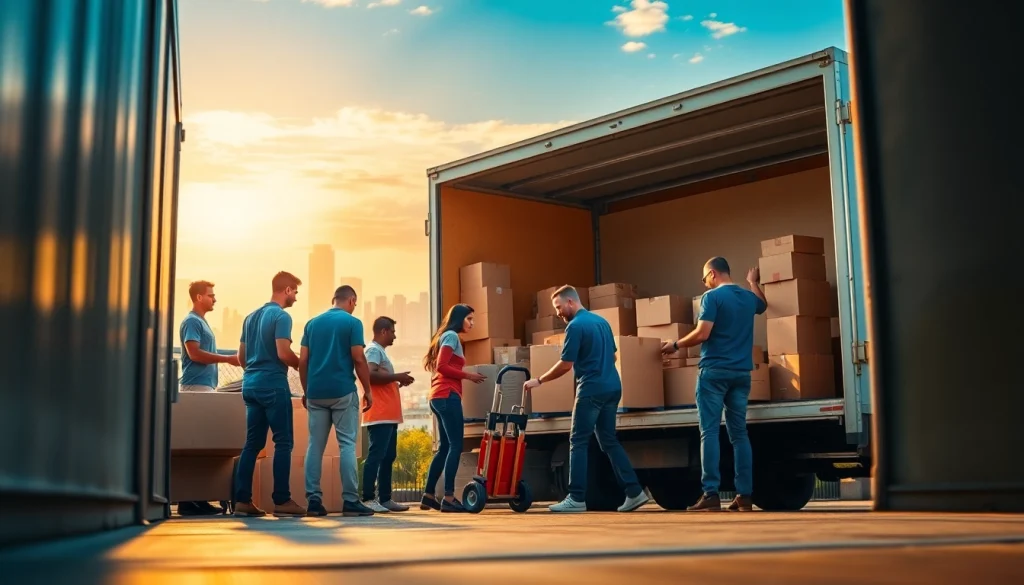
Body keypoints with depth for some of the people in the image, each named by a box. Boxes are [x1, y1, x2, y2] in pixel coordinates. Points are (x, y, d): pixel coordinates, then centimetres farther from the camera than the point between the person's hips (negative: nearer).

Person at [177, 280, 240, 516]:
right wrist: (227, 359, -12)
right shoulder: (191, 321, -6)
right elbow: (194, 353, -16)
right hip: (196, 386, -9)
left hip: (205, 386, 9)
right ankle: (189, 500, -11)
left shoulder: (201, 322, 22)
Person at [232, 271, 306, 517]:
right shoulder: (281, 316, -9)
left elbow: (241, 357, 19)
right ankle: (282, 500, -5)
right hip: (273, 384, -8)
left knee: (253, 443, 8)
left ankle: (242, 500, 6)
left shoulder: (251, 317, 17)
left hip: (251, 384, 8)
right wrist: (301, 364, -1)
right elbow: (283, 353, -18)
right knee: (283, 442, -4)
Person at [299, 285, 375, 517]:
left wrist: (306, 391, 16)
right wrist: (368, 390, 0)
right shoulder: (352, 322, -3)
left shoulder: (312, 323, 11)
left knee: (315, 446, 6)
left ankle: (313, 500, 4)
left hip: (316, 392, 4)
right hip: (343, 391, -4)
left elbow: (302, 360, 8)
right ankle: (350, 501, -4)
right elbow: (358, 359, -8)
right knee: (347, 445, -2)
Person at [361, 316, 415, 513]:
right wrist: (397, 377, -15)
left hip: (389, 416, 10)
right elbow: (371, 375, -22)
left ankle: (385, 498, 14)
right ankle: (367, 499, -12)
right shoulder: (374, 350, -7)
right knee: (376, 456, -12)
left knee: (388, 457, 10)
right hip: (380, 416, -10)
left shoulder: (380, 351, 24)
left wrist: (398, 382, 16)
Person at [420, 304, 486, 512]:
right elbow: (442, 367, -14)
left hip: (439, 397, 10)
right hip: (447, 396, -10)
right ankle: (448, 498, -13)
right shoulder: (451, 336, -4)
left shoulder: (447, 336, 23)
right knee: (455, 446, -10)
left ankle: (429, 496, 14)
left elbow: (440, 368, 16)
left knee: (445, 447, 12)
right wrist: (468, 375, -10)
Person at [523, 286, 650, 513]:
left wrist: (539, 381, -2)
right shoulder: (602, 321, 15)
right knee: (609, 441, 12)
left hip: (592, 389, -8)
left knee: (579, 442, -1)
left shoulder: (575, 326, -11)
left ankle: (577, 498, -2)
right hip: (612, 387, 8)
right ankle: (634, 491, 7)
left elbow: (565, 365, -12)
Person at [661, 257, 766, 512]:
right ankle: (745, 495, 4)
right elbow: (762, 304, 38)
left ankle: (711, 494, -11)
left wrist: (676, 345, 1)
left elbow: (702, 334, -14)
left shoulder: (712, 297, -7)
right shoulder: (749, 298, 13)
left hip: (714, 371, -6)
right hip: (741, 372, 6)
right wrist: (753, 282, 53)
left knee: (710, 432, -5)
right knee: (739, 433, 7)